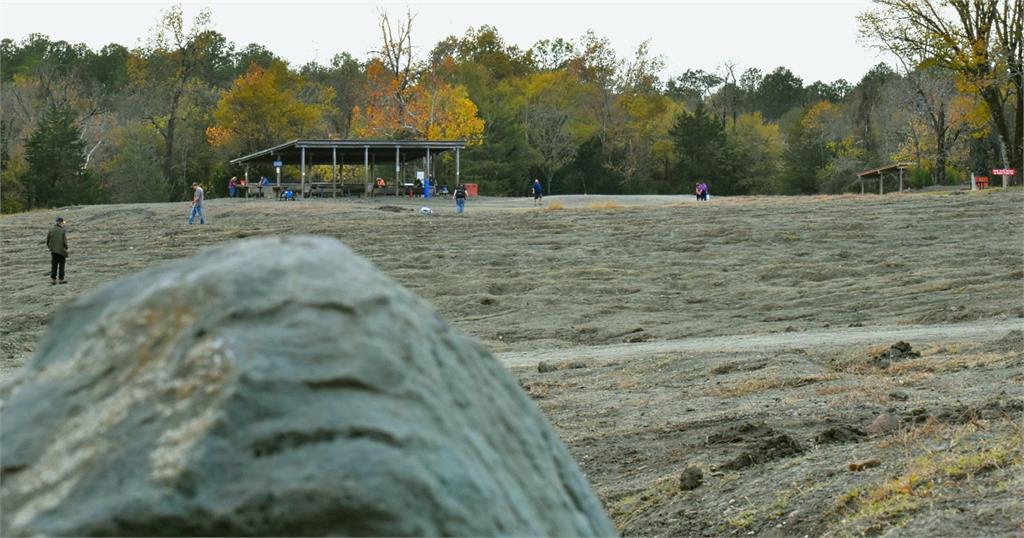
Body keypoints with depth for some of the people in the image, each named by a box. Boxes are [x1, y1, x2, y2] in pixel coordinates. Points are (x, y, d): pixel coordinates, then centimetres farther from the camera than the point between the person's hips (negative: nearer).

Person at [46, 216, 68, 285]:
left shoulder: (50, 230, -1)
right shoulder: (63, 231, -12)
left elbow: (47, 241, 1)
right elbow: (65, 242, -14)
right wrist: (66, 248, 5)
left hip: (53, 251, 3)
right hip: (61, 251, -3)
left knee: (54, 265, 10)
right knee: (61, 265, 7)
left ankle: (53, 279, 7)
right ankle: (61, 279, 8)